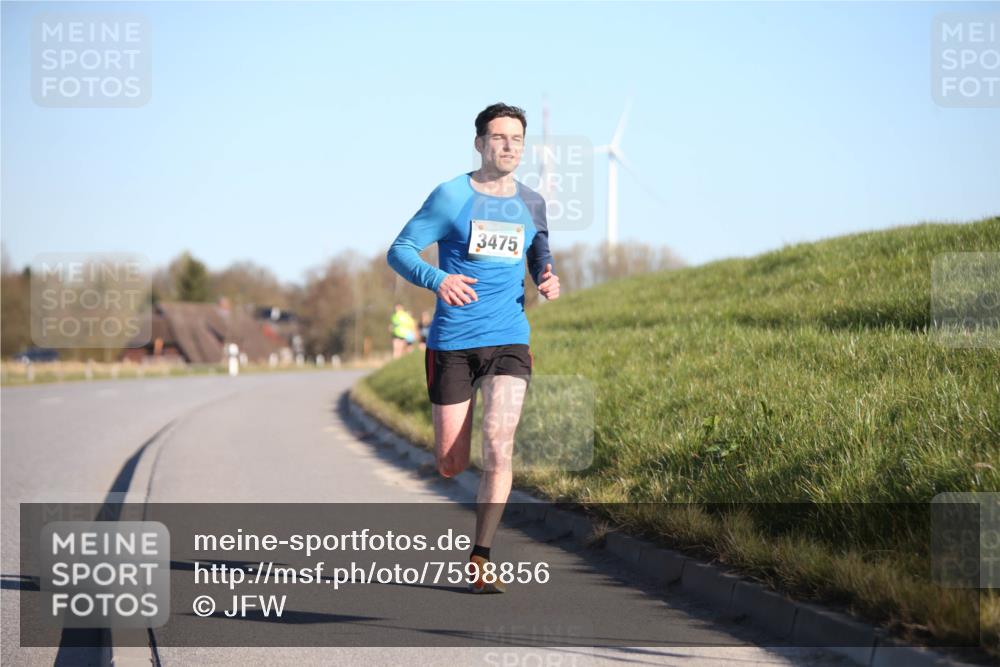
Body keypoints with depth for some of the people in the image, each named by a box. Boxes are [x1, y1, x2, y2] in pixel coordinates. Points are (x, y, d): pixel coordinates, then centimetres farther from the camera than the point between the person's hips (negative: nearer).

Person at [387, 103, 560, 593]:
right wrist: (436, 279, -24)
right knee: (451, 466, 2)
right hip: (452, 344, -2)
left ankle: (480, 560, -9)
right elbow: (399, 251, -4)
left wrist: (547, 281, 1)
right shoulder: (451, 196, -2)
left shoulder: (531, 204, 10)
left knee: (498, 447, -17)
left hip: (509, 341, 2)